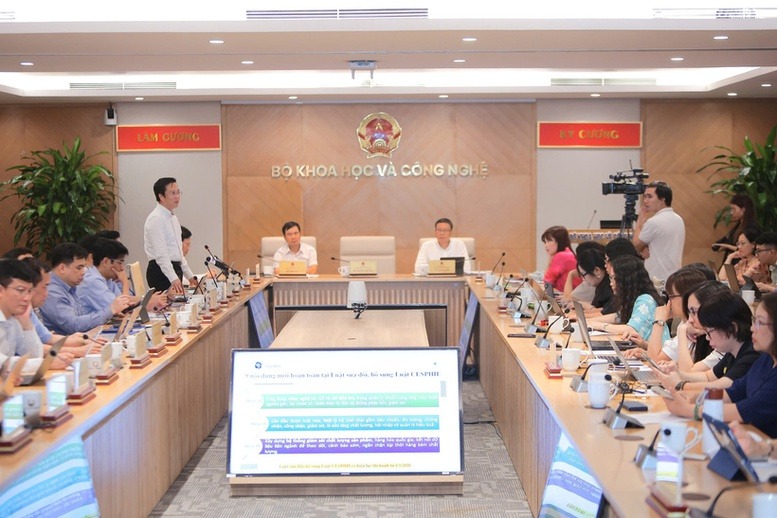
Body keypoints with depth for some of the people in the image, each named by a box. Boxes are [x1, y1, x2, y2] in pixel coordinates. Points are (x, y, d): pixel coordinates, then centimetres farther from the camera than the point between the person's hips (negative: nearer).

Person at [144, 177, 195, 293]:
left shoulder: (173, 218, 16)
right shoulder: (156, 219, -13)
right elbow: (161, 254, -21)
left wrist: (189, 275, 19)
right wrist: (173, 279, -27)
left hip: (175, 269, 9)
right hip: (161, 271, -9)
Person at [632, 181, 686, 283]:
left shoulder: (654, 222, -17)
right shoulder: (679, 220, 11)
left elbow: (635, 246, -3)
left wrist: (640, 219, 3)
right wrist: (644, 248, 0)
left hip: (657, 280, -9)